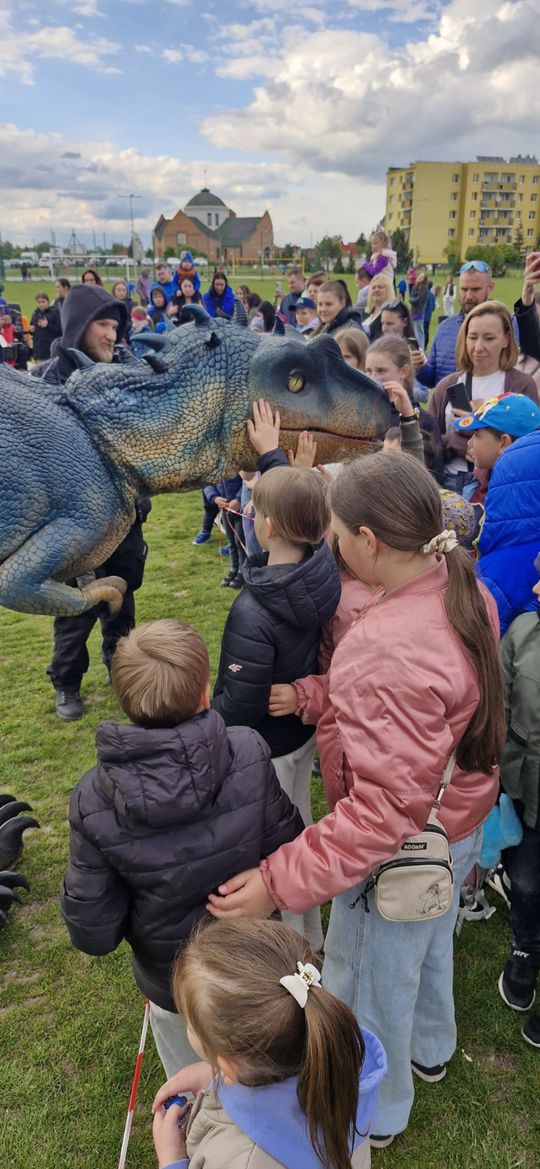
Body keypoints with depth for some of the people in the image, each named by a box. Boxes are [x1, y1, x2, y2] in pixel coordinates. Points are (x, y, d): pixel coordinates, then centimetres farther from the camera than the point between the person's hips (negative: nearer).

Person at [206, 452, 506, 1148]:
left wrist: (282, 882, -36)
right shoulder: (464, 586, -11)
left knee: (370, 986, 20)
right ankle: (430, 1052, 63)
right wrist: (312, 697, -5)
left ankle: (375, 1114, 50)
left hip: (404, 854, -8)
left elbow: (385, 809, -38)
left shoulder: (389, 653, -40)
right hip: (461, 824, 8)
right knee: (430, 945, 34)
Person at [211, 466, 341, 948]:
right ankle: (309, 933, 54)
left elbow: (239, 706, -28)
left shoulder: (253, 614, -37)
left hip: (267, 746, -8)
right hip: (306, 726, 8)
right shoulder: (324, 569, -18)